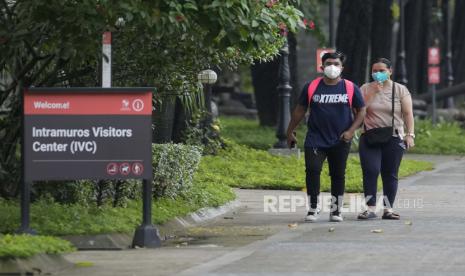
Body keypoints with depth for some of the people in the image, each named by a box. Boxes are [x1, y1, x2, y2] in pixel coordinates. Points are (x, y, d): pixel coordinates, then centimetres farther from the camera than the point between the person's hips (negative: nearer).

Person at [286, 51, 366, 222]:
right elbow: (300, 110, 10)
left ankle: (336, 210, 19)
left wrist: (351, 131, -7)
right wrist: (290, 131, 11)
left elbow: (361, 111, 6)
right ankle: (313, 209, -4)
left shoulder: (351, 88, 1)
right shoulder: (311, 87, 2)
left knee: (338, 175, 7)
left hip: (340, 142, 1)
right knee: (312, 171, -12)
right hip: (315, 139, 0)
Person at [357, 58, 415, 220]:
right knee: (370, 171, -13)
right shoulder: (366, 89, 7)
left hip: (393, 139, 0)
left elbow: (408, 114, 1)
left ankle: (388, 209, 8)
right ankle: (371, 208, -11)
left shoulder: (400, 90, 5)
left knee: (390, 175, 3)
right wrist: (372, 93, -10)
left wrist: (410, 134, -9)